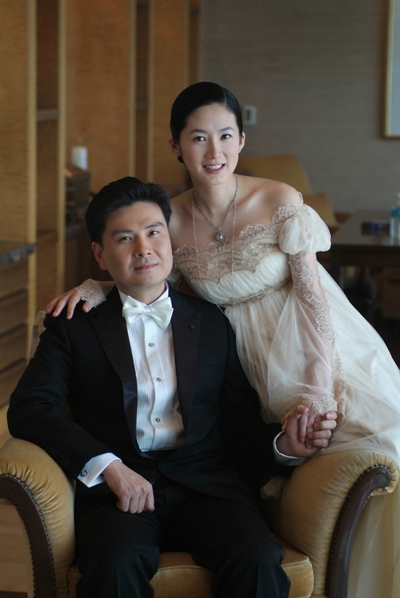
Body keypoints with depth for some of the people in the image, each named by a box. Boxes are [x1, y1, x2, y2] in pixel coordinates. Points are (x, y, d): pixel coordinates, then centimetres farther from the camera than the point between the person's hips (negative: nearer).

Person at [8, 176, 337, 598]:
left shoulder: (213, 323, 20)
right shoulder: (75, 325, 14)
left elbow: (240, 428, 17)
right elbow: (28, 409, 0)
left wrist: (283, 444, -7)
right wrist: (107, 465, -14)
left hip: (206, 483, 2)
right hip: (116, 488, -2)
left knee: (258, 559, -30)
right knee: (118, 564, -36)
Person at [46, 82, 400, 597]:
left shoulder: (280, 202, -11)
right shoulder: (169, 220, -3)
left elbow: (313, 295, -10)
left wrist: (320, 388, -16)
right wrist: (93, 288, -7)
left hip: (315, 348, -2)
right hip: (249, 357, 3)